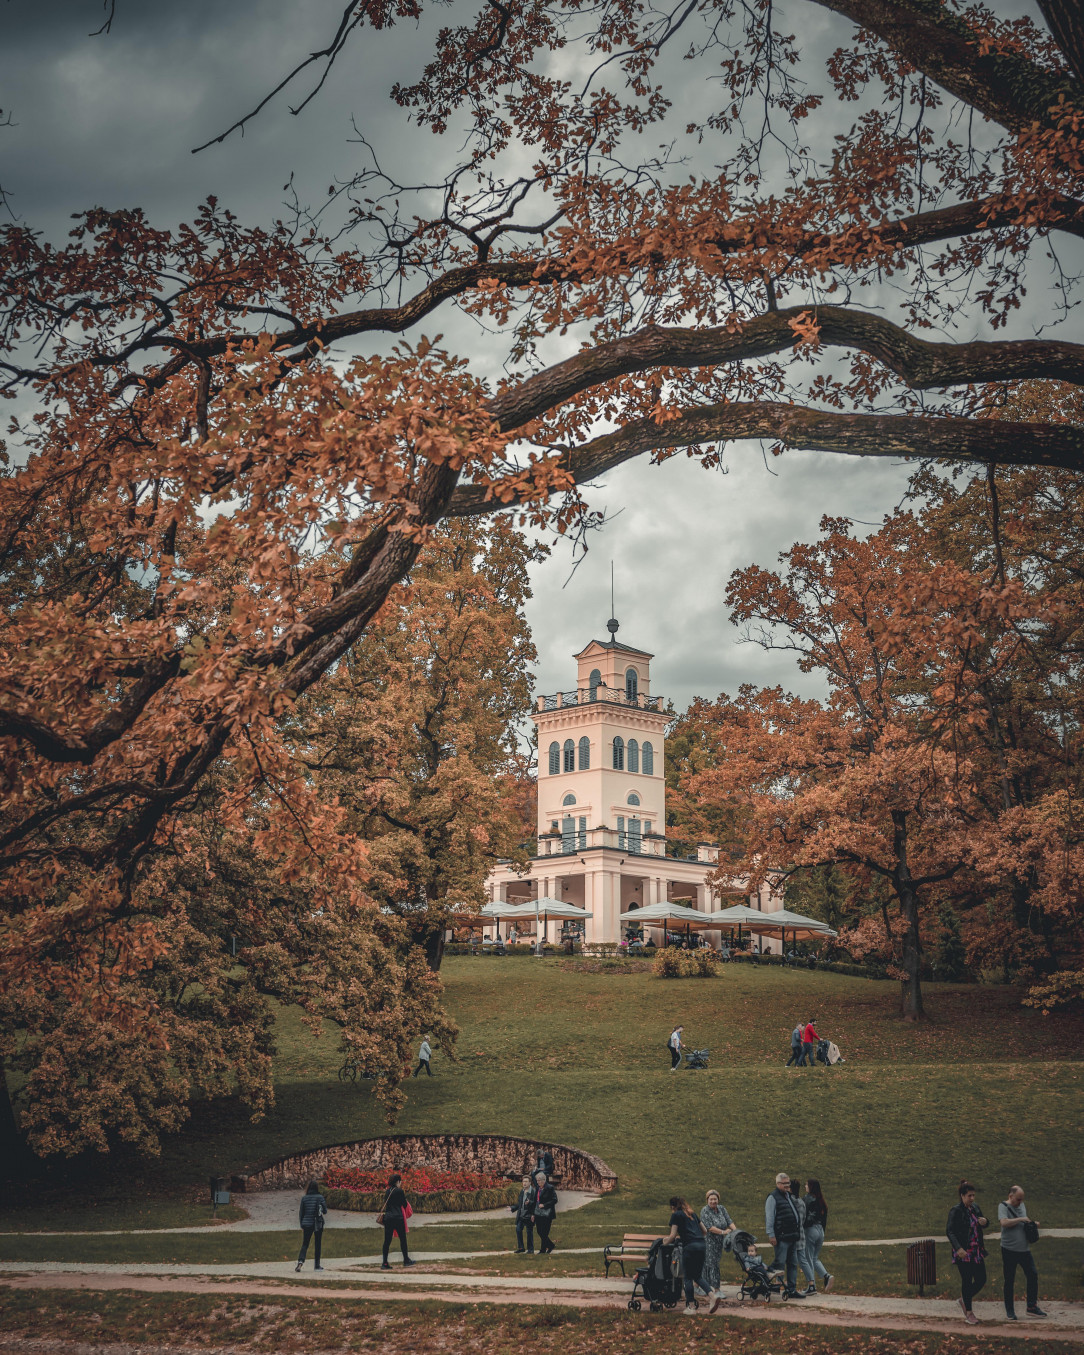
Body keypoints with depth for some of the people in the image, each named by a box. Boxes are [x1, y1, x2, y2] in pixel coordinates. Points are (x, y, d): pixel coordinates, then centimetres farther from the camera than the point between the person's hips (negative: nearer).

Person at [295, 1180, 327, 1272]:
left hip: (307, 1223, 1)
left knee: (305, 1244, 5)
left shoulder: (304, 1198, -2)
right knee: (317, 1244, 10)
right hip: (318, 1223, -1)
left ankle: (300, 1260, -18)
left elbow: (301, 1213, 3)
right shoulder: (320, 1197, -5)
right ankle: (317, 1265, 12)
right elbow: (325, 1211, -2)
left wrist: (301, 1224, 14)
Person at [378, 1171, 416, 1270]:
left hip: (387, 1217, 5)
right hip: (398, 1217, -5)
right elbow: (405, 1204, -1)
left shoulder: (387, 1191, 8)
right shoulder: (399, 1191, -9)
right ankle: (406, 1260, 18)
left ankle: (385, 1263, 1)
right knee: (402, 1239, 9)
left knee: (387, 1240, 5)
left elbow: (385, 1204, 15)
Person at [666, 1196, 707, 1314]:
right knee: (697, 1276, 16)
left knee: (687, 1277, 3)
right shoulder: (692, 1214, 23)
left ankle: (691, 1306, 1)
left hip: (689, 1247, -6)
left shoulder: (676, 1215, 4)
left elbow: (673, 1235, -3)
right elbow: (704, 1230, 28)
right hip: (702, 1245, 6)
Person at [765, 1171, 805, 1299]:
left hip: (792, 1237, 8)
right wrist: (771, 1235, -15)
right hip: (781, 1238, -8)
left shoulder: (790, 1196, 18)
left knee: (793, 1264, 10)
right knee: (780, 1264, -6)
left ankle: (792, 1290, 15)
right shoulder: (773, 1198, -7)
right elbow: (769, 1218, -11)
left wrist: (798, 1232, 19)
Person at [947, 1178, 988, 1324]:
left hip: (977, 1251, 7)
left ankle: (963, 1300, 29)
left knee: (981, 1279, 7)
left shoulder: (975, 1208, 8)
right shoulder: (956, 1211, -13)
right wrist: (958, 1248, -32)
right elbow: (949, 1231, -19)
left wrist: (984, 1222, -3)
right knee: (967, 1281, -1)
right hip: (963, 1252, -7)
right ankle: (968, 1313, 12)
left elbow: (982, 1224, 23)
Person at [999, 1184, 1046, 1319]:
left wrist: (1033, 1223, 5)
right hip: (1009, 1250, -6)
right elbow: (1004, 1222, -26)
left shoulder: (1021, 1205, 13)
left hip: (1024, 1249, 6)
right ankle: (1010, 1311, 12)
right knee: (1009, 1281, 2)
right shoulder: (1003, 1206, -8)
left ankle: (1032, 1306, 13)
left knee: (1033, 1275, 1)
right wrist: (1021, 1219, -21)